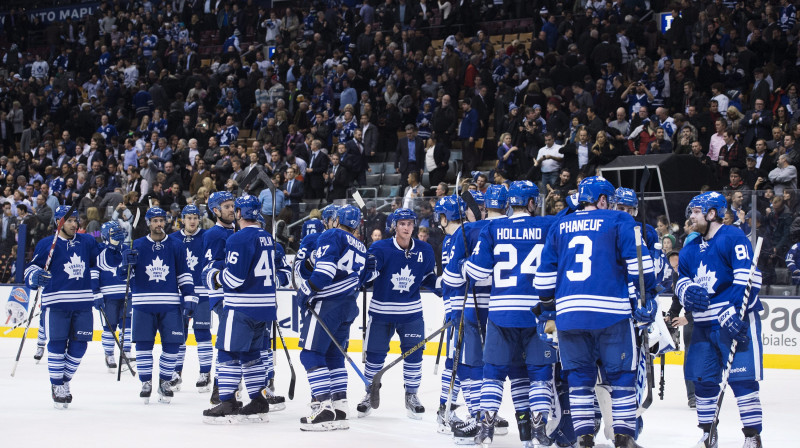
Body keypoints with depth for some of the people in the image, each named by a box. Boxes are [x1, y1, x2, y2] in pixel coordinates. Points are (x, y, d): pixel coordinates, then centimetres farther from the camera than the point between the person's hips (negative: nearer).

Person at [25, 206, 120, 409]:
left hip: (83, 303, 4)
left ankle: (64, 380, 24)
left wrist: (115, 246, -4)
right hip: (56, 303, -4)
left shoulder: (87, 242, 10)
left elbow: (105, 262, 13)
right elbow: (31, 268, -1)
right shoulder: (46, 244, 0)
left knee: (79, 345, 5)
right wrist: (35, 277, -23)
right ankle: (57, 386, 7)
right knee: (57, 345, -5)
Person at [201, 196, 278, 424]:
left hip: (241, 307, -9)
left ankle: (228, 404, -7)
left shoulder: (239, 239, -15)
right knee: (251, 353, 16)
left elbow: (234, 277, -20)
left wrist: (216, 277, -1)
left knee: (229, 353, -4)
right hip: (264, 305, 9)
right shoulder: (267, 238, 13)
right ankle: (259, 402, 16)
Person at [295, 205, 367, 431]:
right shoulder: (361, 248, 23)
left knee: (311, 354, -8)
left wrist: (307, 290, -14)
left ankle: (324, 408, -17)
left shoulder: (332, 236, -1)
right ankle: (340, 407, 12)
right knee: (333, 356, 16)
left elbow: (326, 268, -16)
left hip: (326, 304, -8)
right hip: (348, 307, 8)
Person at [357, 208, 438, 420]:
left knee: (413, 352, -2)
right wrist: (369, 269, -40)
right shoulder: (380, 248, -12)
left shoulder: (424, 250, -1)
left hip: (411, 312, 2)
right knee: (375, 353, 5)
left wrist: (439, 288, -6)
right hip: (381, 310, -2)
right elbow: (368, 275, -18)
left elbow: (428, 277, 12)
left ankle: (411, 395, 13)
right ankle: (370, 394, 21)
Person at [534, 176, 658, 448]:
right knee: (621, 374, 4)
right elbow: (638, 261, -4)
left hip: (569, 312, 3)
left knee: (579, 375, 10)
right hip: (611, 311, -3)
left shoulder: (560, 227, 16)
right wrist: (647, 296, 0)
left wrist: (546, 309, 23)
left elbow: (545, 273, 16)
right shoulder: (619, 221, 5)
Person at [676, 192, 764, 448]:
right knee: (703, 378, 8)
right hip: (704, 323, 8)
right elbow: (681, 279, 18)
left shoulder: (733, 238, -8)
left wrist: (733, 314, -26)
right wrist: (687, 291, -8)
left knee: (742, 378, -11)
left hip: (735, 321, -7)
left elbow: (746, 278, -17)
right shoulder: (691, 249, 17)